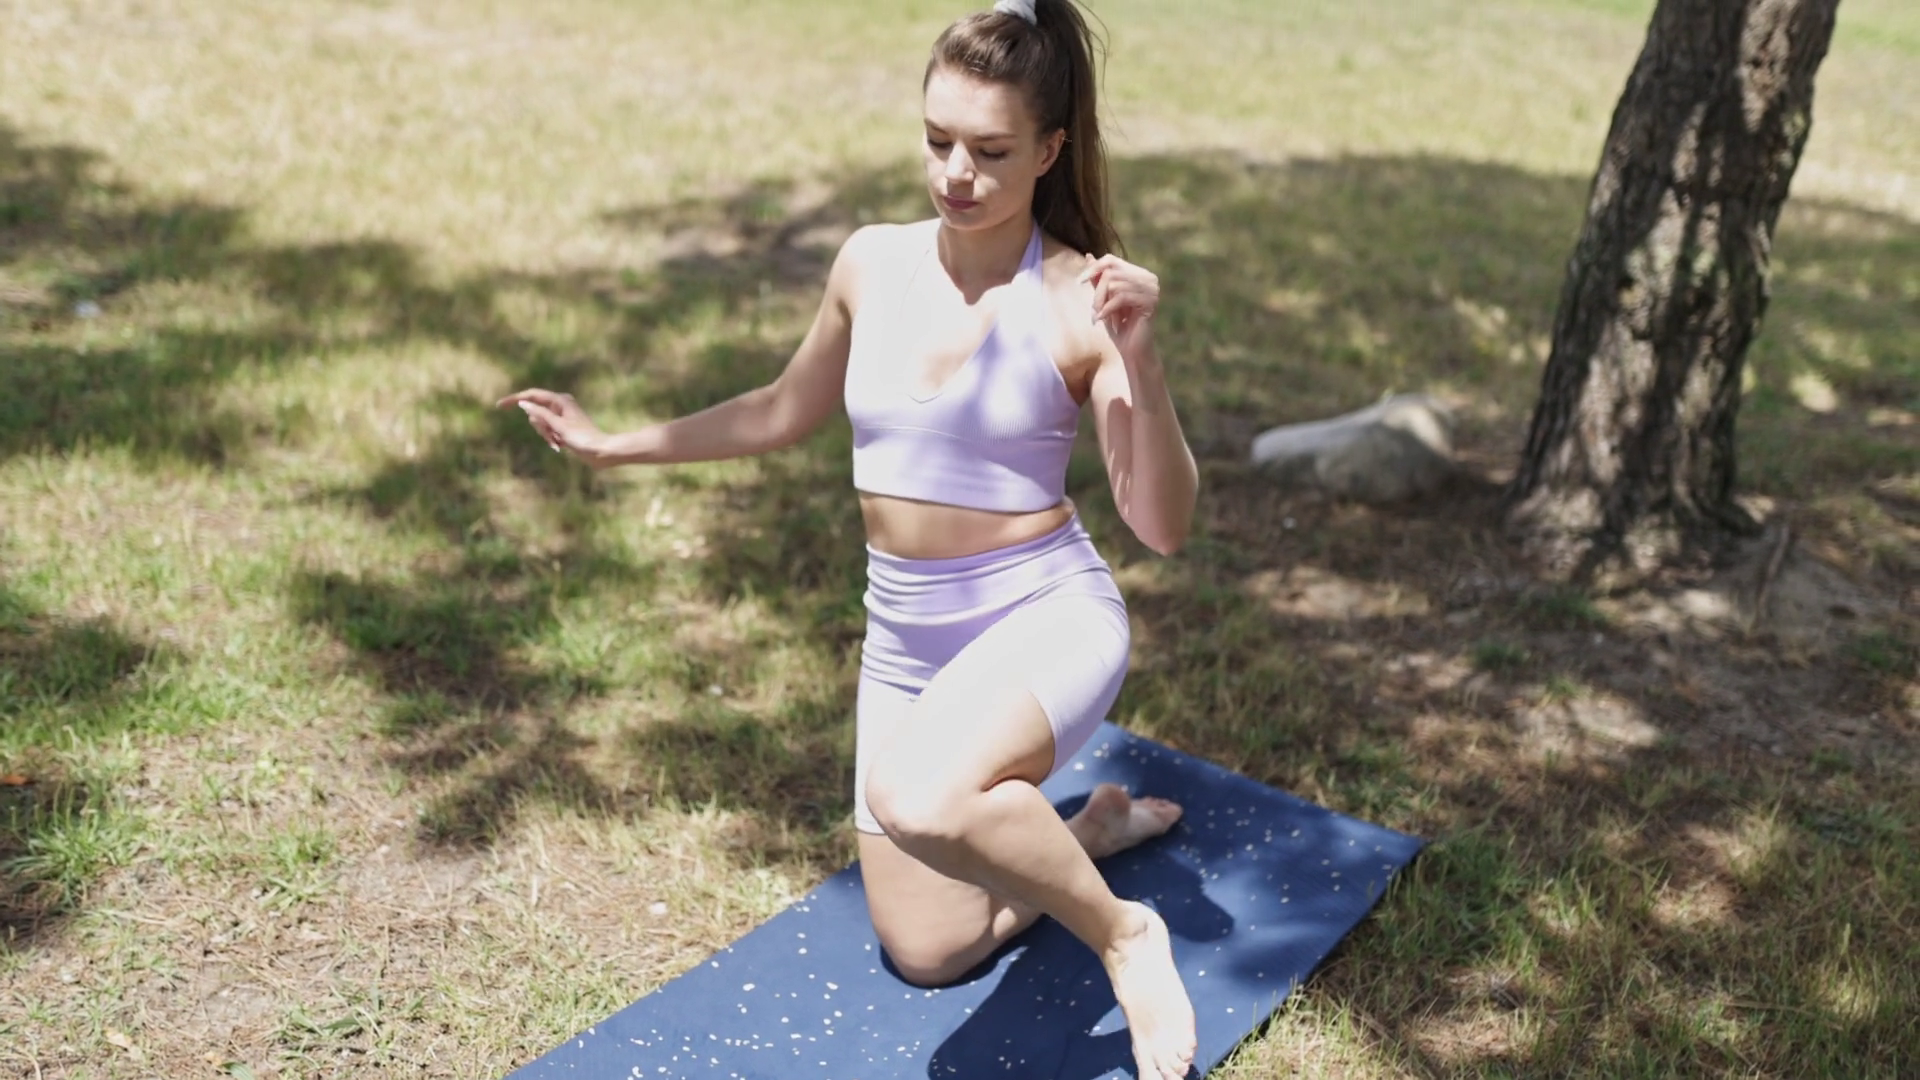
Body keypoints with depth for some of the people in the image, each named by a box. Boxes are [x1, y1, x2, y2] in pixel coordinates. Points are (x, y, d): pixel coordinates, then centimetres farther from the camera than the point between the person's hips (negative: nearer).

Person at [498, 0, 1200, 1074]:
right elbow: (786, 412, 16)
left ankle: (1125, 934, -11)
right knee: (927, 953, 11)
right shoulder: (874, 263, -1)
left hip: (1047, 616, -5)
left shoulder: (1078, 301, -14)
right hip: (905, 639, 6)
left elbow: (1164, 527, -15)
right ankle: (1093, 828, 36)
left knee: (918, 799, -39)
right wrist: (615, 444, 20)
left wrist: (1140, 358, -28)